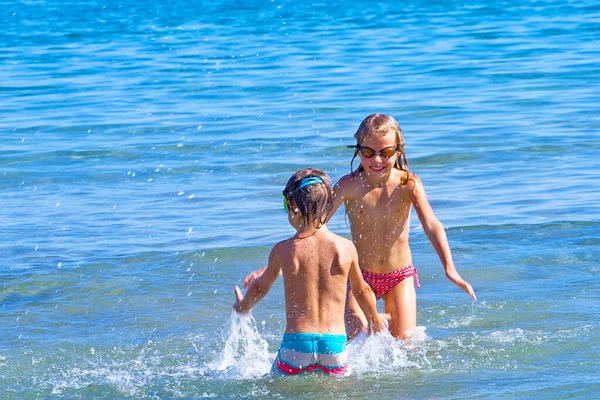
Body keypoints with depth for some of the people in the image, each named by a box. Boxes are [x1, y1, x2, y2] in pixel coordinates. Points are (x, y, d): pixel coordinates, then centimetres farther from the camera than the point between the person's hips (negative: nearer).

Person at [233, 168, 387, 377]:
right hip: (334, 343, 1)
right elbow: (362, 291, 18)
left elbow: (261, 287, 18)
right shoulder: (346, 248, 0)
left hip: (296, 343, -1)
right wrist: (375, 320, 37)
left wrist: (243, 306, 40)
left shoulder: (282, 250, -2)